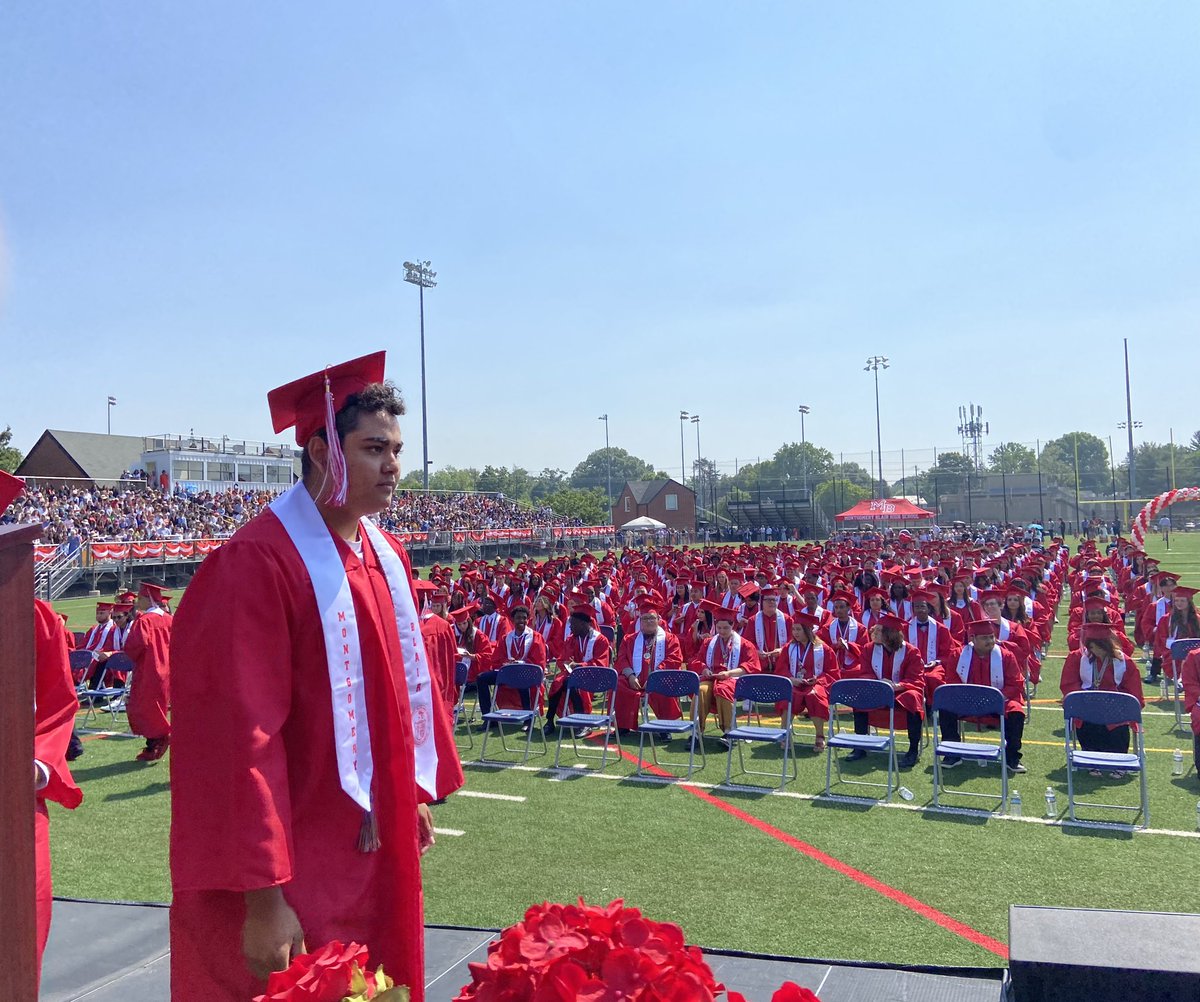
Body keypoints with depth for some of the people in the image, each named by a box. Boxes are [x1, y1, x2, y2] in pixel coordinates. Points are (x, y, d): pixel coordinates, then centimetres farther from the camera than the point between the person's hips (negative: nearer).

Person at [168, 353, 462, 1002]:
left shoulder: (387, 556, 5)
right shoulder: (258, 563, -21)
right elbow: (242, 735, -23)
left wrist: (418, 790, 17)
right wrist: (263, 896, -23)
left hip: (379, 847, 8)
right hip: (300, 867, -8)